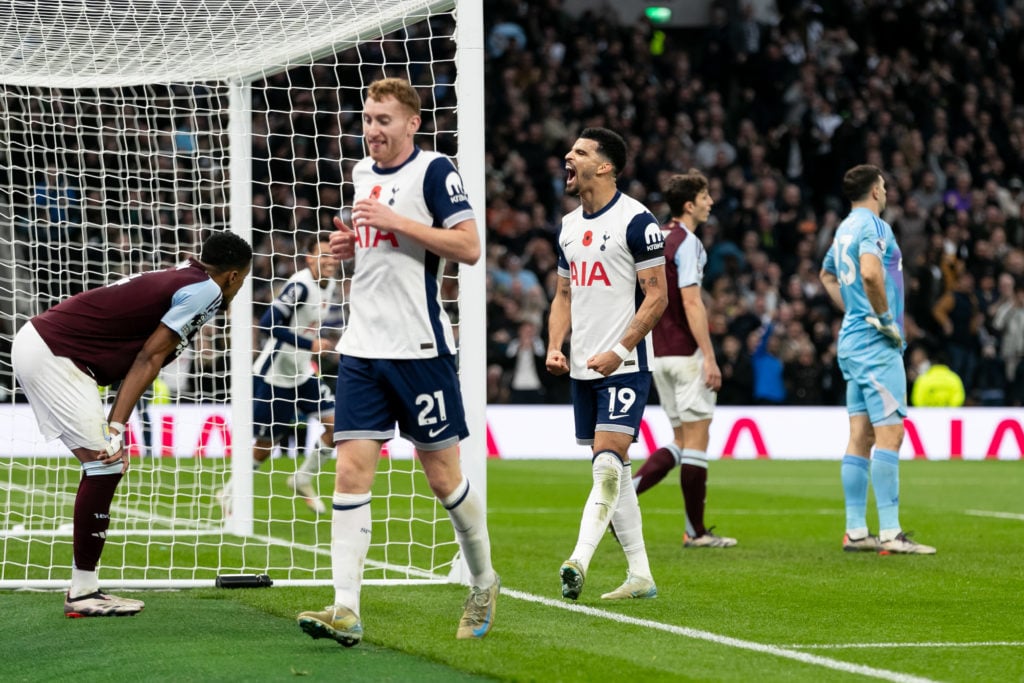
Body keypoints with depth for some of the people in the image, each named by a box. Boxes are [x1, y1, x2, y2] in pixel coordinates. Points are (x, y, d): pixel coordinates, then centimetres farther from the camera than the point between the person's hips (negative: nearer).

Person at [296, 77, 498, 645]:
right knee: (351, 472, -6)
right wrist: (351, 244, 8)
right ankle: (345, 610, -11)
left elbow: (469, 247, -15)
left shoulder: (433, 170, -7)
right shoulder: (362, 173, 14)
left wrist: (395, 222, -18)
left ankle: (483, 584, 26)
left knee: (443, 475, 4)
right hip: (362, 349, 6)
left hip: (420, 349, -6)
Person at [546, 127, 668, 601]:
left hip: (624, 367, -8)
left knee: (607, 463, -17)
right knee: (613, 471, 9)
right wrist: (555, 348, 5)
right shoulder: (569, 225, 14)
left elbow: (657, 296, -11)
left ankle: (579, 561, -27)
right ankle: (640, 575, 14)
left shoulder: (636, 221, -9)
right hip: (582, 368, 8)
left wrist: (618, 351, -18)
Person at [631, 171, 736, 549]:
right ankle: (696, 531, 0)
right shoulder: (687, 243, -13)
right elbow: (691, 303, -20)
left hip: (659, 354, 8)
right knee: (696, 437, -3)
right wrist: (710, 357, -19)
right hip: (686, 352, -8)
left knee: (682, 441, 12)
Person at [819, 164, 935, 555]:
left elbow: (827, 275, 34)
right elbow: (870, 273, -30)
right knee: (890, 433, -10)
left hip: (852, 338, 9)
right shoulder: (872, 225, -12)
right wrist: (885, 317, -18)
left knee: (861, 436, 8)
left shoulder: (845, 229, 17)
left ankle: (856, 531, 8)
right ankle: (890, 533, -13)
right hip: (876, 345, -9)